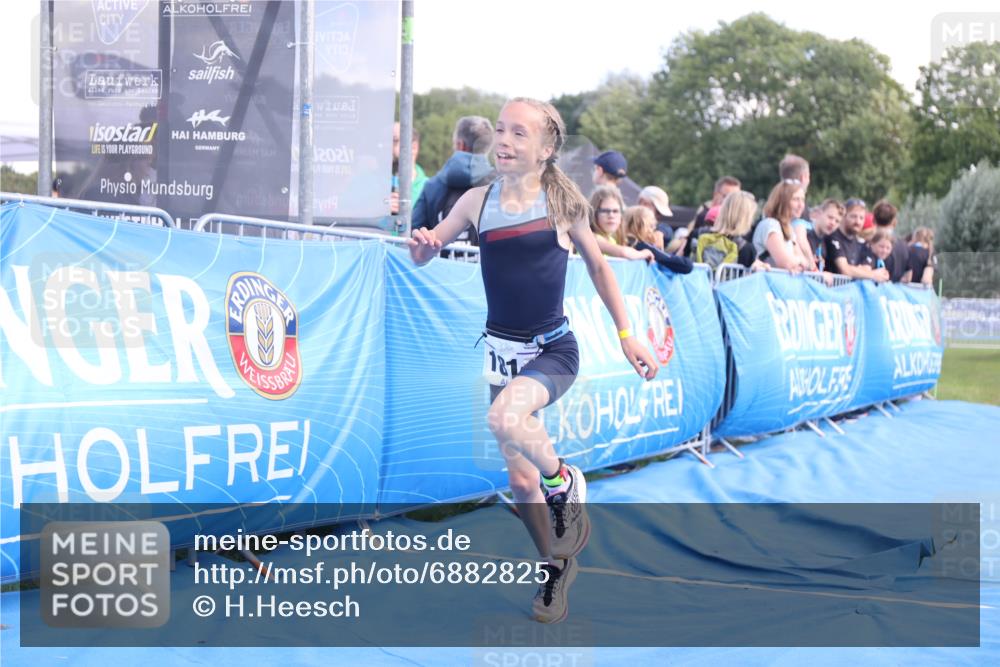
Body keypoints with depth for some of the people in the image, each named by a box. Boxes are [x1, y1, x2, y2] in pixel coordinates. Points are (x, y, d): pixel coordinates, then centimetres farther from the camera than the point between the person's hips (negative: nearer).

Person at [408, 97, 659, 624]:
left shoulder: (562, 202, -7)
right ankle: (555, 566, 33)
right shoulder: (478, 201, -2)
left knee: (504, 417, -34)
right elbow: (423, 256, 7)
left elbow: (599, 267, 6)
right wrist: (421, 244, -17)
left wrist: (626, 334, 5)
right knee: (521, 481, 9)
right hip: (502, 349, 4)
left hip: (553, 349, -4)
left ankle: (565, 481, -4)